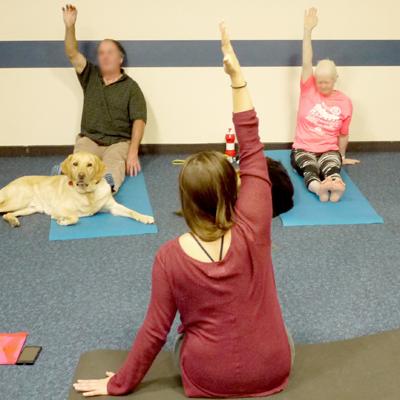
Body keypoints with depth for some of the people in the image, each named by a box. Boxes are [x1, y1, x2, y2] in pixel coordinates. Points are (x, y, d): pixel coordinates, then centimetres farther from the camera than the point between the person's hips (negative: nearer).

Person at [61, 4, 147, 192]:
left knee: (113, 167, -39)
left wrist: (133, 151, -17)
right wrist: (70, 26, -13)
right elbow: (72, 54, 2)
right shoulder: (90, 77, 16)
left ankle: (106, 187, -69)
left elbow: (139, 120, -3)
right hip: (89, 139, 4)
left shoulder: (130, 87, 6)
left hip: (118, 142, -4)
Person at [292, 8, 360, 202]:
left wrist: (342, 156, 20)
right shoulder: (308, 90, 0)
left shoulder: (344, 102, 2)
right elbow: (306, 63, -14)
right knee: (309, 167, -36)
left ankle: (334, 186, -70)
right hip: (303, 149, 0)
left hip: (329, 150, 1)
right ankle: (318, 187, -69)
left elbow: (343, 135, 12)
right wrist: (308, 30, -23)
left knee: (331, 167, -36)